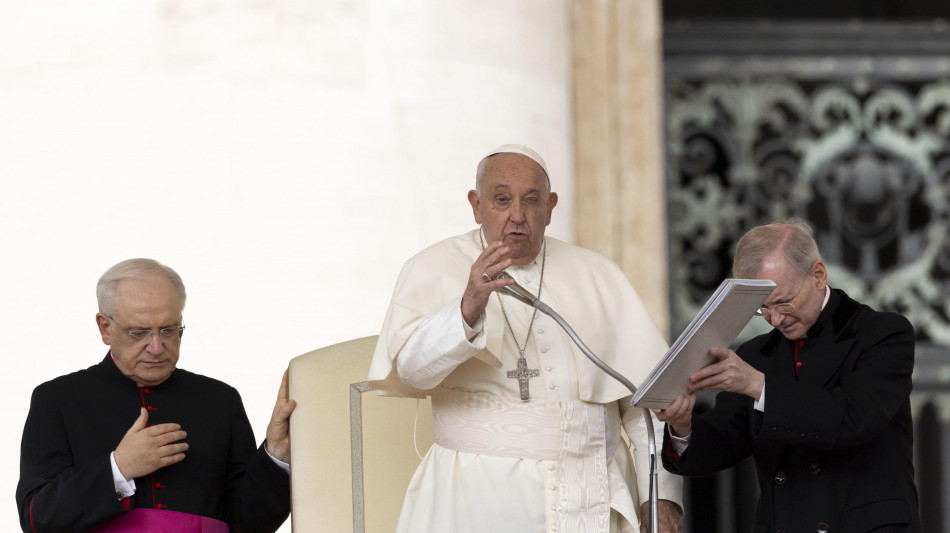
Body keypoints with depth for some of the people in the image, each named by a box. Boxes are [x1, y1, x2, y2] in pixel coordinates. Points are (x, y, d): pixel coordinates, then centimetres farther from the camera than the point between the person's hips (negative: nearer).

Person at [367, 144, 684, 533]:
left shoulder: (597, 275, 14)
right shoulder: (434, 270, 4)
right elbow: (408, 367, -13)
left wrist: (663, 494, 1)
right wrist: (468, 308, -31)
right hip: (482, 500, -3)